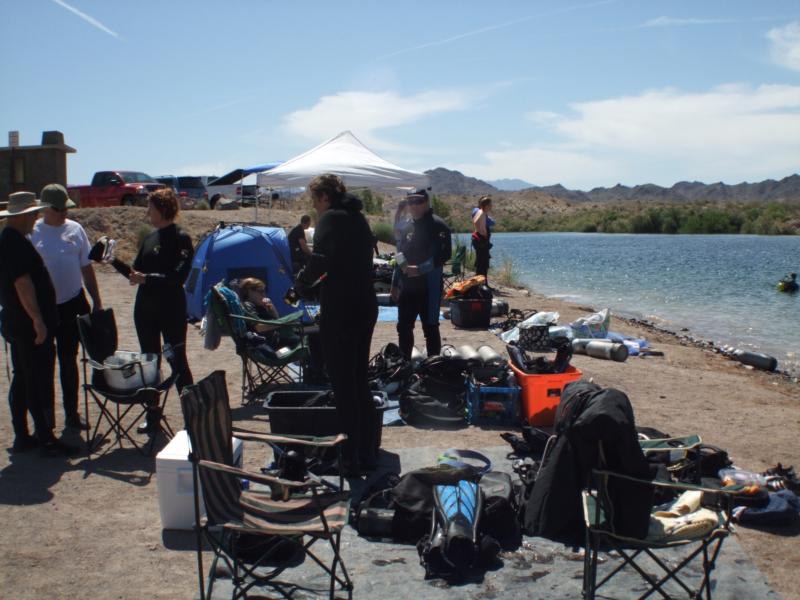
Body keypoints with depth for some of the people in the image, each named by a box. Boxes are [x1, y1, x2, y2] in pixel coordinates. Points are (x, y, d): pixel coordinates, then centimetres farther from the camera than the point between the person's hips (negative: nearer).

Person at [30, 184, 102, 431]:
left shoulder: (75, 229, 2)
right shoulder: (32, 232, -7)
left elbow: (86, 267, 9)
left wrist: (96, 302, 9)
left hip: (72, 304, 2)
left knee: (68, 360, 12)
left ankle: (71, 413, 22)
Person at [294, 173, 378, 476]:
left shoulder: (331, 218, -11)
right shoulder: (358, 218, 15)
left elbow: (320, 261, -25)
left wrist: (302, 283, -8)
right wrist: (314, 285, 16)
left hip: (340, 312, -8)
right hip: (366, 307, 9)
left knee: (343, 386, 0)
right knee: (360, 382, 17)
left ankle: (351, 460, 6)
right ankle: (368, 453, 24)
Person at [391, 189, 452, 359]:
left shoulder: (437, 226, -9)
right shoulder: (407, 227, 13)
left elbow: (443, 254, -18)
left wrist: (420, 269, -25)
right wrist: (395, 283, 16)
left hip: (429, 287, -7)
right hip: (407, 287, 7)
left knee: (430, 327, 1)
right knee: (403, 327, 13)